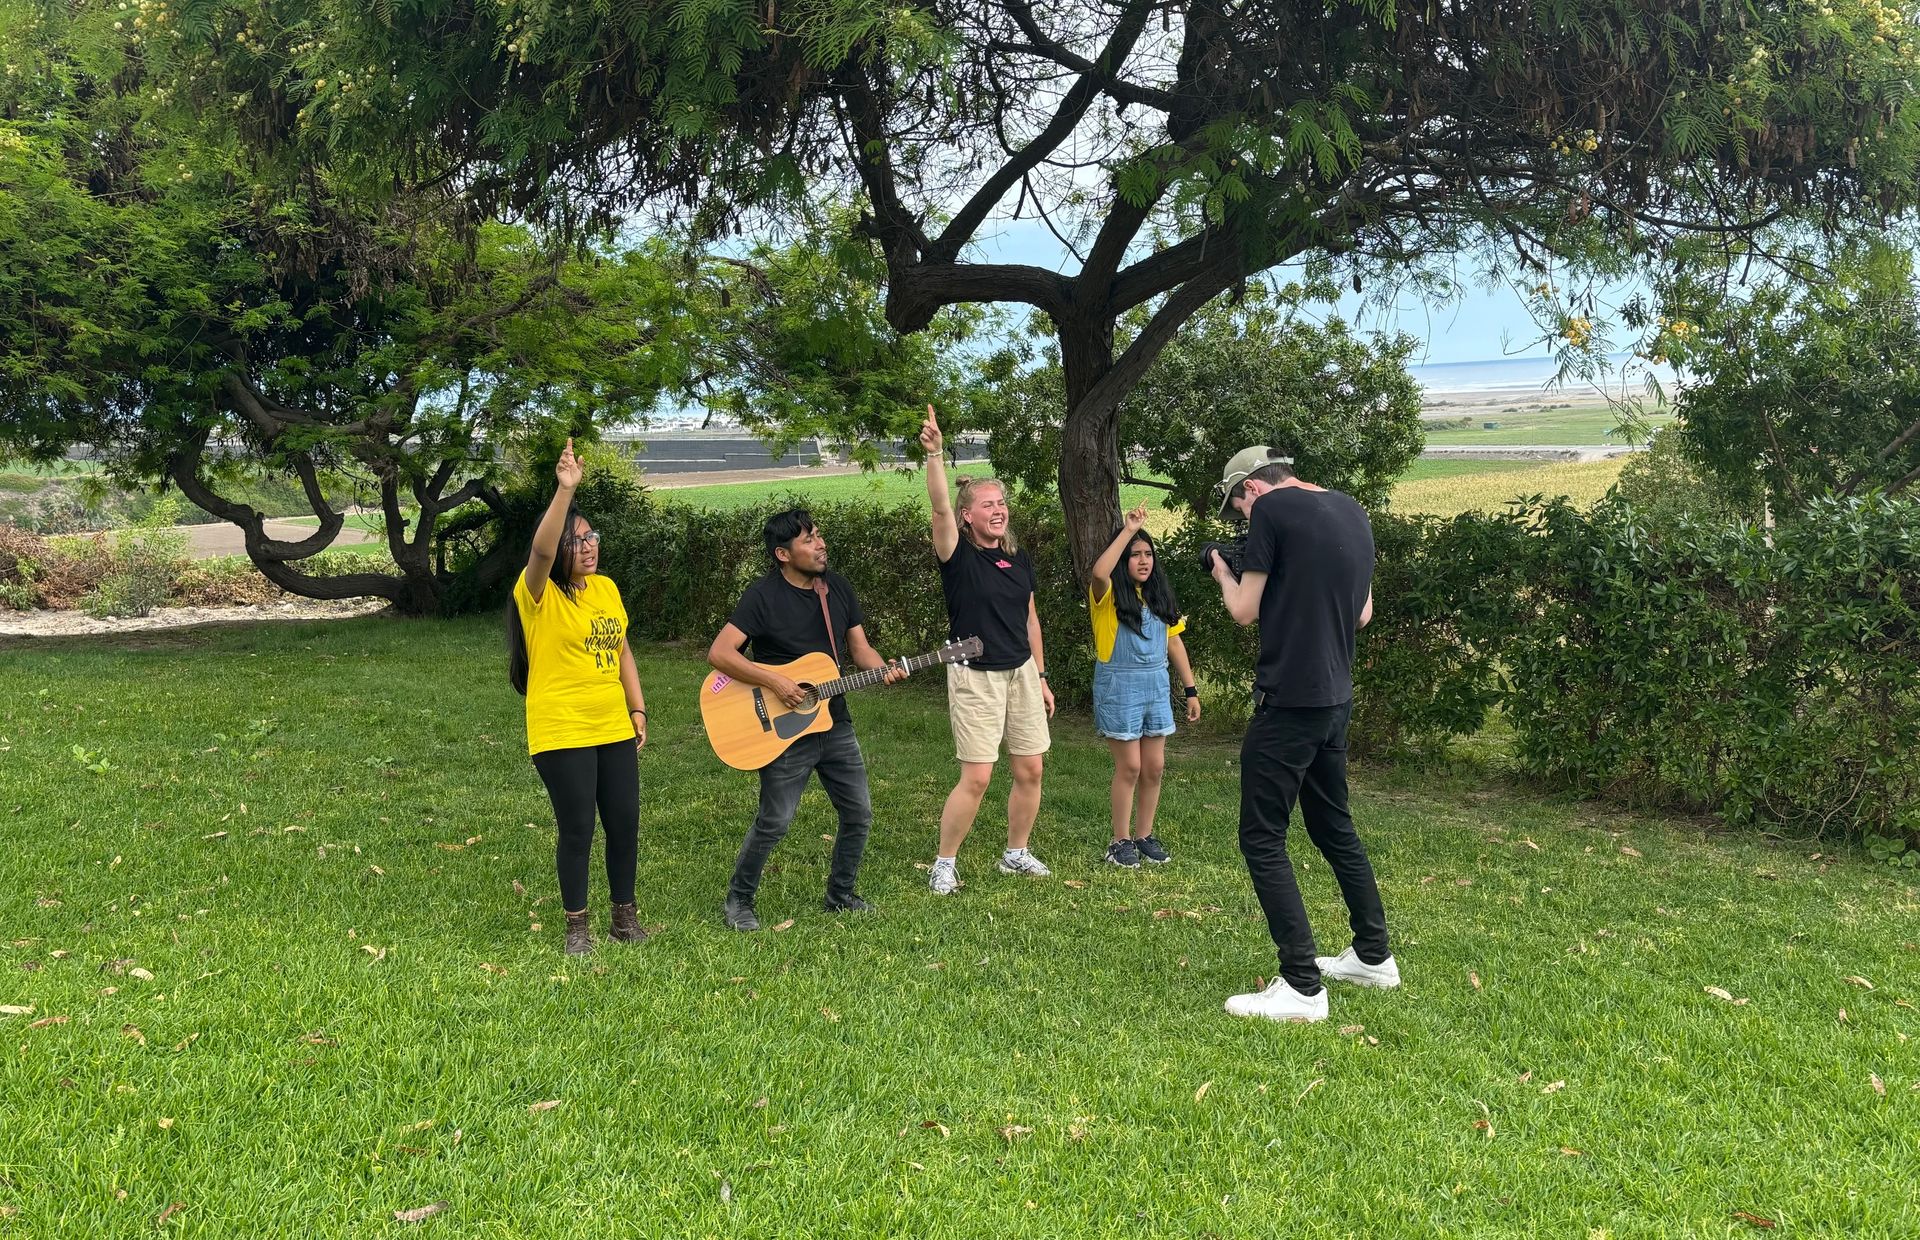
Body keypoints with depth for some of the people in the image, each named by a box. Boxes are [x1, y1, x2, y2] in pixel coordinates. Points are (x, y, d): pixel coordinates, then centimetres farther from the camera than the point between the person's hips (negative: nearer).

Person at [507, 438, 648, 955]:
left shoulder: (607, 588, 9)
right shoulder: (538, 594, -10)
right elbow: (541, 551, -31)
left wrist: (638, 708, 11)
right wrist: (564, 491, -40)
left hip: (613, 728, 6)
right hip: (561, 733, -6)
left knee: (625, 823, 10)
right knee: (577, 829, 1)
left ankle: (624, 917, 26)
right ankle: (577, 926, 17)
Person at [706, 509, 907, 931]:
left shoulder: (838, 588, 6)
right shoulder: (763, 596, -14)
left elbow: (860, 648, 10)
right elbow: (718, 653, -20)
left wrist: (884, 669, -12)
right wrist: (774, 681, -25)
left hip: (835, 723, 7)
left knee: (858, 813, 10)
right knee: (774, 822, -5)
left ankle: (840, 894, 29)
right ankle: (738, 901, 15)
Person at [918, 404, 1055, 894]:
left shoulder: (1020, 561, 7)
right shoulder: (958, 557, -9)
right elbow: (939, 508, -27)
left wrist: (1041, 676, 16)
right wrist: (935, 454, -39)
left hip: (1021, 673, 6)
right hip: (975, 677, -6)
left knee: (1030, 770, 8)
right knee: (976, 777, -7)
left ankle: (1016, 853, 27)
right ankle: (944, 862, 9)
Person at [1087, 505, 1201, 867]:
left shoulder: (1159, 596, 9)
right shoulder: (1109, 595, -8)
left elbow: (1174, 641, 12)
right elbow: (1098, 572, -33)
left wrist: (1191, 689, 10)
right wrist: (1129, 530, -29)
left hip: (1156, 685, 5)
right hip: (1119, 687, -5)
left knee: (1154, 766, 8)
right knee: (1129, 767, -1)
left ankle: (1144, 835, 22)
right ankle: (1121, 841, 13)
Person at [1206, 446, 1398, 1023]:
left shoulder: (1272, 509, -11)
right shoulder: (1353, 511, 12)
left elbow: (1245, 610, -7)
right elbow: (1363, 612, 17)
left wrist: (1223, 573, 12)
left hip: (1289, 702, -8)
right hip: (1337, 698, 8)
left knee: (1262, 839, -3)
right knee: (1335, 826, 22)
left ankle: (1302, 987, -3)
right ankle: (1373, 955, 32)